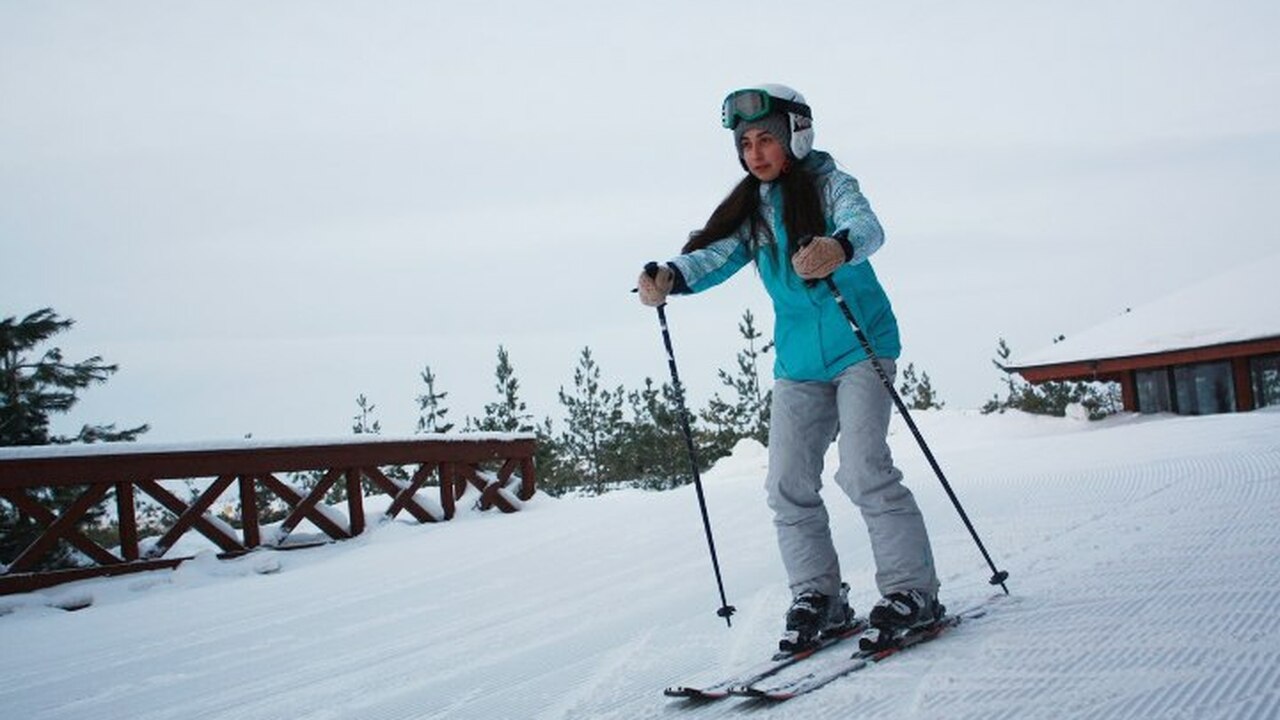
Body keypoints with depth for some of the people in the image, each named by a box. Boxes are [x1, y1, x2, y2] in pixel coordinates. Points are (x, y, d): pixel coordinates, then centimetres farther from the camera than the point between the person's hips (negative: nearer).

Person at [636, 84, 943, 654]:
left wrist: (837, 247, -51)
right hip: (798, 364, 5)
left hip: (860, 347, -5)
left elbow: (865, 226, -27)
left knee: (863, 469, -16)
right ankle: (818, 597, 12)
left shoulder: (830, 185, -6)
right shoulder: (750, 210, 8)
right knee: (788, 486, 0)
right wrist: (671, 276, -30)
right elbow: (718, 254, -8)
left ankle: (913, 590, -4)